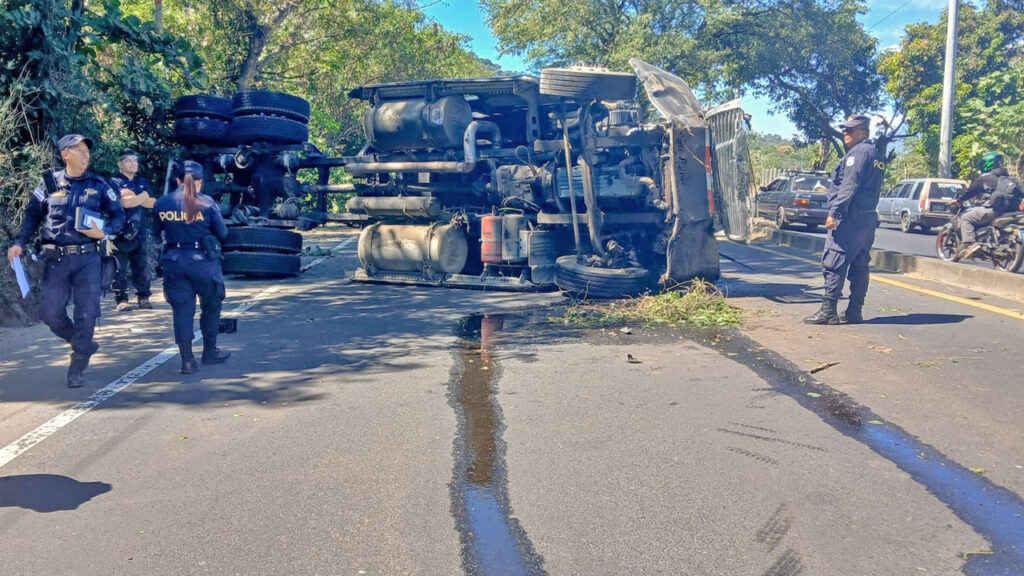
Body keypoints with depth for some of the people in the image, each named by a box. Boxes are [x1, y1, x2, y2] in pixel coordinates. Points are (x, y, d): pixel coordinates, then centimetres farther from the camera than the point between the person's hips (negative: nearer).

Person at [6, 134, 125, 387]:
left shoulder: (98, 185, 5)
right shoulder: (49, 183, 6)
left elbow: (118, 216, 7)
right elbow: (32, 215, 11)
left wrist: (104, 232, -12)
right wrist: (20, 243, -1)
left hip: (87, 257, -1)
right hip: (56, 259, 1)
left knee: (86, 311, -4)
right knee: (50, 311, -1)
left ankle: (78, 367, 10)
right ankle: (84, 344, 25)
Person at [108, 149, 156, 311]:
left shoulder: (142, 182, 17)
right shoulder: (114, 182, 1)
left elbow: (151, 203, 1)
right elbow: (124, 202, -14)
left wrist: (132, 196, -12)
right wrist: (142, 196, -4)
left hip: (139, 232, 4)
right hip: (119, 233, -4)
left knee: (142, 267, 5)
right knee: (119, 269, -2)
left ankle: (143, 298, 12)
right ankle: (121, 300, 3)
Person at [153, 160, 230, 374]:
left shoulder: (161, 203, 0)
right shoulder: (207, 203, -9)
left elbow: (156, 233, 9)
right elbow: (222, 233, -4)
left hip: (174, 262, 2)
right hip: (203, 260, -2)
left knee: (182, 310, 7)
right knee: (211, 306, 16)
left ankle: (187, 360, 5)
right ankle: (210, 351, 26)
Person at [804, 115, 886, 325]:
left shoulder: (858, 153, -10)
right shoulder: (877, 155, 21)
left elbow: (849, 186, -19)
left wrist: (834, 213, -20)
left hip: (850, 217, -10)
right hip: (869, 217, 10)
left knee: (833, 263, -10)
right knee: (859, 265, 10)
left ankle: (828, 310, -12)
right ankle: (855, 311, 12)